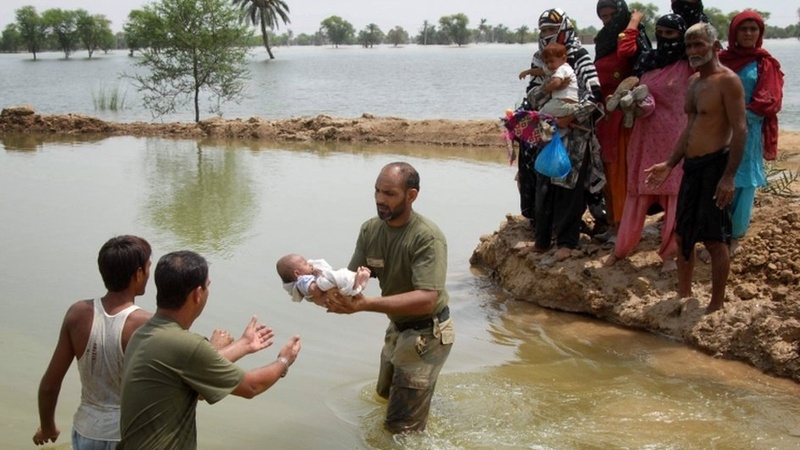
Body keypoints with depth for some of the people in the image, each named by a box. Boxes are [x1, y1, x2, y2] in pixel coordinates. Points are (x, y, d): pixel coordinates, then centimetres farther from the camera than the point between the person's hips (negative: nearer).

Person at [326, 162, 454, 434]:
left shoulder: (428, 238, -29)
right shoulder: (370, 230, -7)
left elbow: (426, 299, -38)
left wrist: (366, 304, -47)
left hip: (427, 333, -7)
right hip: (397, 327, 8)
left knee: (401, 425, -1)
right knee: (386, 393, 30)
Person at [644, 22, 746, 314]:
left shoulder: (727, 81, -12)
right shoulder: (694, 82, 15)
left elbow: (740, 130, -17)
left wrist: (729, 177, -21)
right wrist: (670, 164, 17)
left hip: (715, 165, -9)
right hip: (691, 167, 9)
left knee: (714, 239, -4)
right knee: (683, 235, 14)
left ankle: (717, 306, 6)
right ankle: (683, 296, 27)